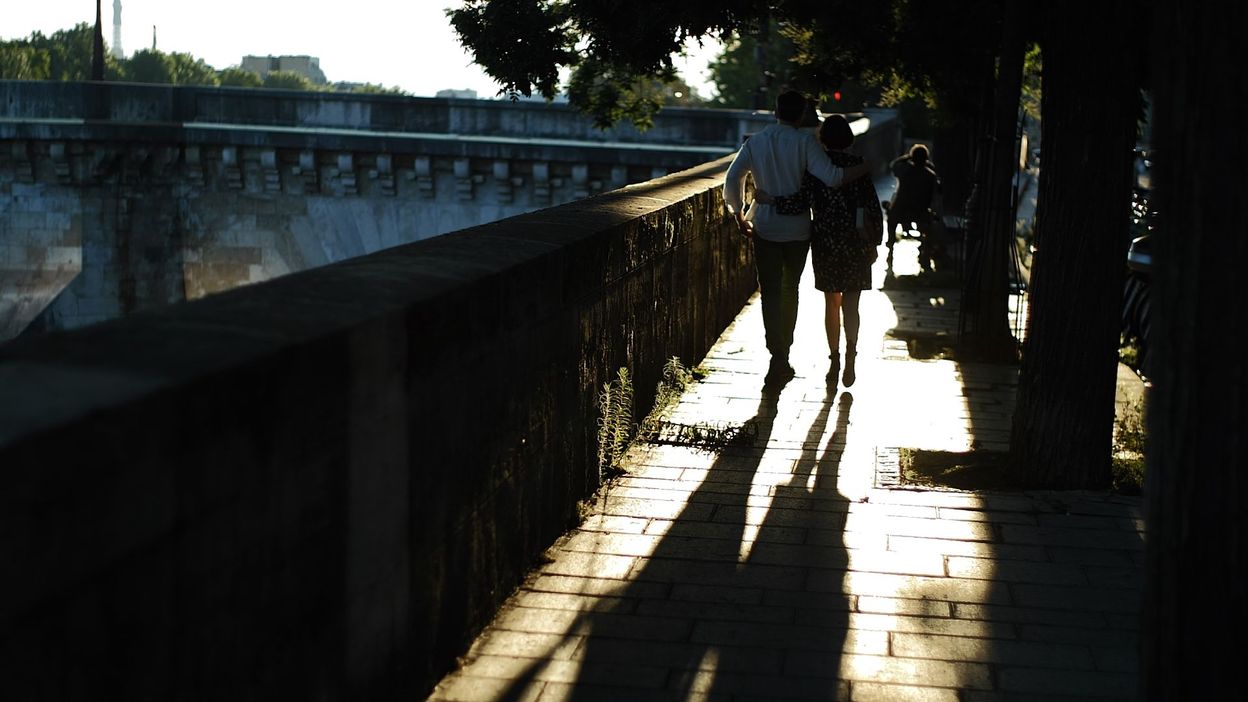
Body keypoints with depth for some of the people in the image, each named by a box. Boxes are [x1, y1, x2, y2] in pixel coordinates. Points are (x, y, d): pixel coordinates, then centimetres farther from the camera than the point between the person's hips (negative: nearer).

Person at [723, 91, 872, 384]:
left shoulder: (755, 142, -2)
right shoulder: (804, 141, -10)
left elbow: (732, 180, -5)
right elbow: (831, 177, -20)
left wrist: (739, 216, 6)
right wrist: (864, 169, -5)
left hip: (765, 228, 1)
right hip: (797, 228, -1)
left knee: (770, 292, 2)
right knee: (790, 290, 15)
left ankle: (777, 356, -12)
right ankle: (784, 353, 21)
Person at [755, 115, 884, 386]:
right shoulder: (858, 165, -2)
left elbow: (801, 203, -15)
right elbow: (873, 206, -3)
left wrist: (770, 199, -5)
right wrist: (875, 242, 6)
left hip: (825, 241, 0)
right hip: (855, 241, 0)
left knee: (831, 303, 12)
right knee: (851, 303, 0)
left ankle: (834, 360, 13)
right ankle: (850, 353, -21)